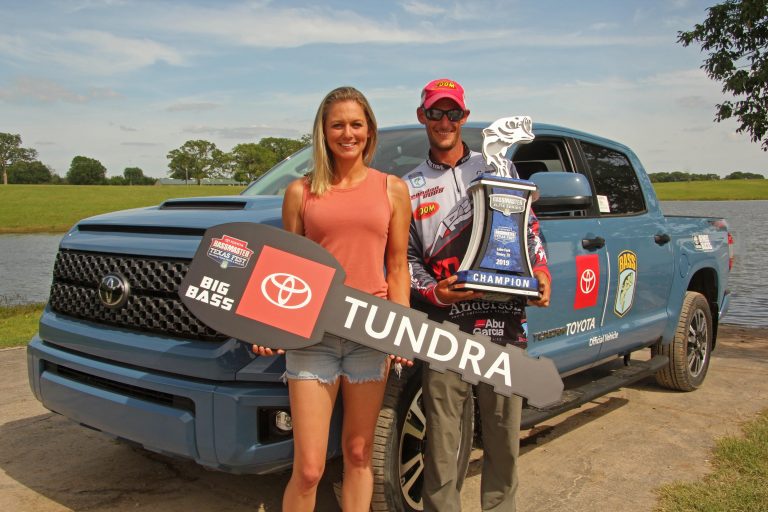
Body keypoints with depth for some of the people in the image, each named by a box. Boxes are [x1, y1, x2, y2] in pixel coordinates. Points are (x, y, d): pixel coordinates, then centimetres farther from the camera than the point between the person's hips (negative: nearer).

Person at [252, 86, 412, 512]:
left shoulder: (393, 189, 7)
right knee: (308, 469, -1)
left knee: (358, 453, 13)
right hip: (311, 335, -1)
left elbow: (398, 269, 7)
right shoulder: (301, 192, 6)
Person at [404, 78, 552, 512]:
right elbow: (405, 256, 8)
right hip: (444, 327, -1)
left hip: (505, 322, 1)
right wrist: (433, 291, -10)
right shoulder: (410, 187, 11)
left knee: (504, 431, 9)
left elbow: (528, 228, 15)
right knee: (442, 435, 2)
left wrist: (542, 272, -2)